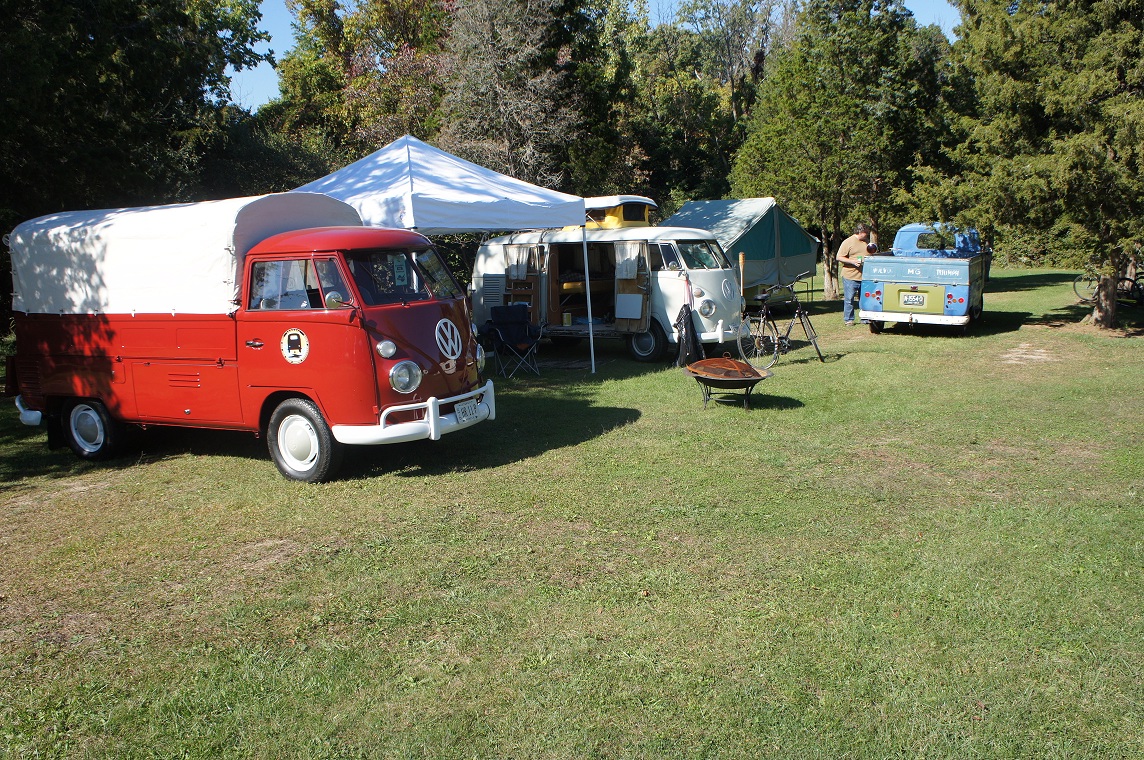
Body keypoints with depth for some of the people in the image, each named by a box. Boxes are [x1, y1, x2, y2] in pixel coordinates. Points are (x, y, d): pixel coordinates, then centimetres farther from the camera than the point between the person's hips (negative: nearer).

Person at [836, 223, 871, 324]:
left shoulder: (867, 242, 15)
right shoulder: (848, 242, -4)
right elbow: (839, 257, -8)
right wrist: (853, 261, -17)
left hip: (865, 277, 5)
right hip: (850, 276, -5)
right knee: (849, 299, -1)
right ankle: (848, 319, 9)